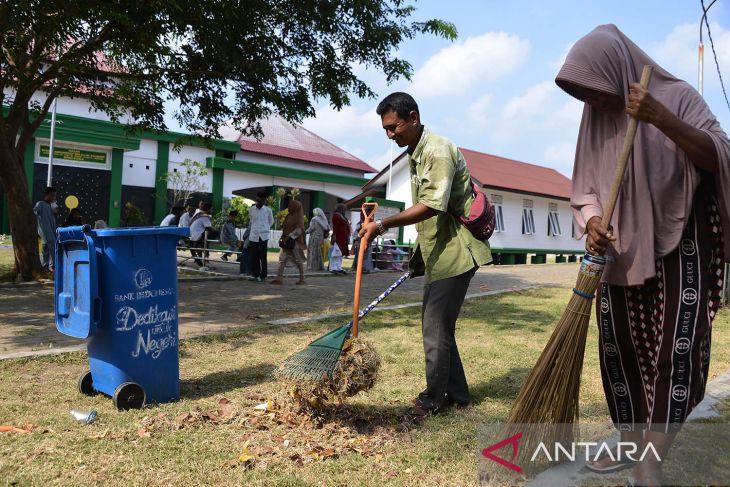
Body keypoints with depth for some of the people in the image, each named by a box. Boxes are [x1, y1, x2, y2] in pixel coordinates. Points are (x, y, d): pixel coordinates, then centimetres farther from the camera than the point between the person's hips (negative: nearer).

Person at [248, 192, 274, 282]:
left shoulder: (268, 210, 0)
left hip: (263, 236, -2)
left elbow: (271, 221, 17)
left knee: (263, 257, -3)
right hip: (253, 236, 2)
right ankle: (255, 274, 15)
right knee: (254, 257, 4)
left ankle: (263, 276, 5)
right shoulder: (251, 209, 4)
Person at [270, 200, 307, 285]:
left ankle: (302, 278, 11)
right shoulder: (289, 216, 13)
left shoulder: (298, 217, -8)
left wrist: (290, 236, -25)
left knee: (298, 260, 1)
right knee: (282, 258, -1)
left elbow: (299, 229, -17)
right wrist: (283, 236, 7)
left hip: (295, 241, -8)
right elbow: (284, 227, 21)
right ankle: (279, 277, -3)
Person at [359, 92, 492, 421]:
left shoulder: (439, 151, -17)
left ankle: (434, 398, 12)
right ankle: (457, 394, 25)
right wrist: (418, 257, 21)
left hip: (455, 253, -10)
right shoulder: (415, 154, 13)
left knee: (435, 327, -4)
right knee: (438, 325, 13)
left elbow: (433, 206, -29)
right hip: (438, 254, 10)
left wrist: (383, 225, -33)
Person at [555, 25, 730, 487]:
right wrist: (591, 223, -15)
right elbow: (585, 189, 6)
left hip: (680, 245, -4)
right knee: (619, 349, 6)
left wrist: (662, 118, -29)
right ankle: (631, 444, 21)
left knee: (677, 351, -8)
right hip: (620, 250, 4)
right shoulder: (596, 119, 6)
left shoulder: (677, 96, -6)